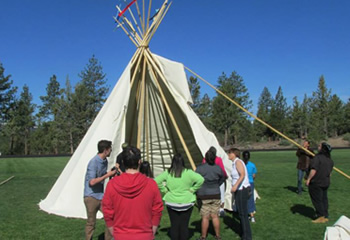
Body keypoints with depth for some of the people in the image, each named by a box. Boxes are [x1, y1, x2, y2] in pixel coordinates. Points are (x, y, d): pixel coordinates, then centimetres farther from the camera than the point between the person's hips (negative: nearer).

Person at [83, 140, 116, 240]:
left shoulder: (105, 161, 6)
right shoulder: (93, 162, -19)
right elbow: (92, 182, -23)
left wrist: (111, 174, 1)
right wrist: (107, 175, -19)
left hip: (101, 196, 7)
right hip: (91, 197, -7)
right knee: (91, 223, 4)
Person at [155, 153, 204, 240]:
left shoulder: (167, 173, -7)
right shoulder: (188, 173, -11)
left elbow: (156, 181, -8)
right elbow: (201, 180, -17)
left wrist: (165, 190, -1)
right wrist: (192, 189, -7)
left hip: (171, 202, 1)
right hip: (187, 203, -1)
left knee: (174, 225, 10)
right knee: (184, 225, 8)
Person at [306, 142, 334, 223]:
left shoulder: (317, 158, -21)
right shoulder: (330, 159, 7)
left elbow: (314, 170, -24)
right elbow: (330, 171, 15)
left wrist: (308, 179, -17)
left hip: (316, 183, -8)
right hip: (325, 182, 8)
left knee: (317, 199, 1)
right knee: (324, 199, 15)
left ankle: (321, 217, 4)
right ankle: (325, 216, 22)